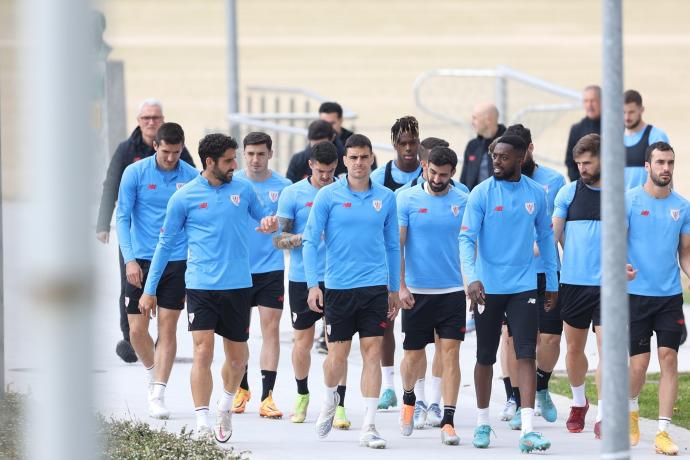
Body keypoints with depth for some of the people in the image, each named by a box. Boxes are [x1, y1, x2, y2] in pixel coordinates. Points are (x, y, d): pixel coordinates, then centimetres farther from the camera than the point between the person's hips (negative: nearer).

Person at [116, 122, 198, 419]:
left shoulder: (192, 177, 0)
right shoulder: (135, 173, -3)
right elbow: (123, 217, -2)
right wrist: (129, 259, -11)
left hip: (177, 262, 0)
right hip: (141, 261, 0)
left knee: (168, 328, -4)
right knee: (137, 329, 1)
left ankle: (158, 395, -1)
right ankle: (153, 373, 29)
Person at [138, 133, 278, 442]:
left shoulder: (244, 190, 5)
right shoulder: (184, 197, -1)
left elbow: (262, 219, 19)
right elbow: (165, 244, 5)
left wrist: (270, 224, -7)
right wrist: (149, 290, 6)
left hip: (238, 285, 3)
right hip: (201, 286, -3)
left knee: (237, 355, 11)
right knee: (203, 352, -13)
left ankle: (225, 407, 37)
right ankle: (202, 425, -13)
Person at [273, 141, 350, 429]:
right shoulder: (293, 194, -1)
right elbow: (279, 239, -3)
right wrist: (307, 237, -19)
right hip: (302, 278, 0)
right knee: (302, 341, 10)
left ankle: (339, 406, -5)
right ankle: (302, 396, 31)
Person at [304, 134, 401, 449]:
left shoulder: (386, 198, 6)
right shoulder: (328, 196, -1)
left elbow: (392, 245, 14)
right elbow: (310, 241, 0)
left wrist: (395, 289, 14)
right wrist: (313, 284, -8)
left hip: (375, 287, 1)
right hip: (338, 287, -1)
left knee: (372, 352, -5)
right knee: (338, 354, 4)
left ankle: (369, 427, -3)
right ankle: (330, 399, 37)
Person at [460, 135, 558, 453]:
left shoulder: (536, 194, 3)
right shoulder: (481, 194, -5)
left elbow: (545, 238, 14)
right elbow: (467, 238, -11)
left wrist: (552, 282, 15)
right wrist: (472, 277, -26)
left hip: (524, 287, 1)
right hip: (487, 288, -1)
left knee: (526, 355, -10)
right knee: (485, 357, 9)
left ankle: (528, 430, -15)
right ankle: (482, 423, 26)